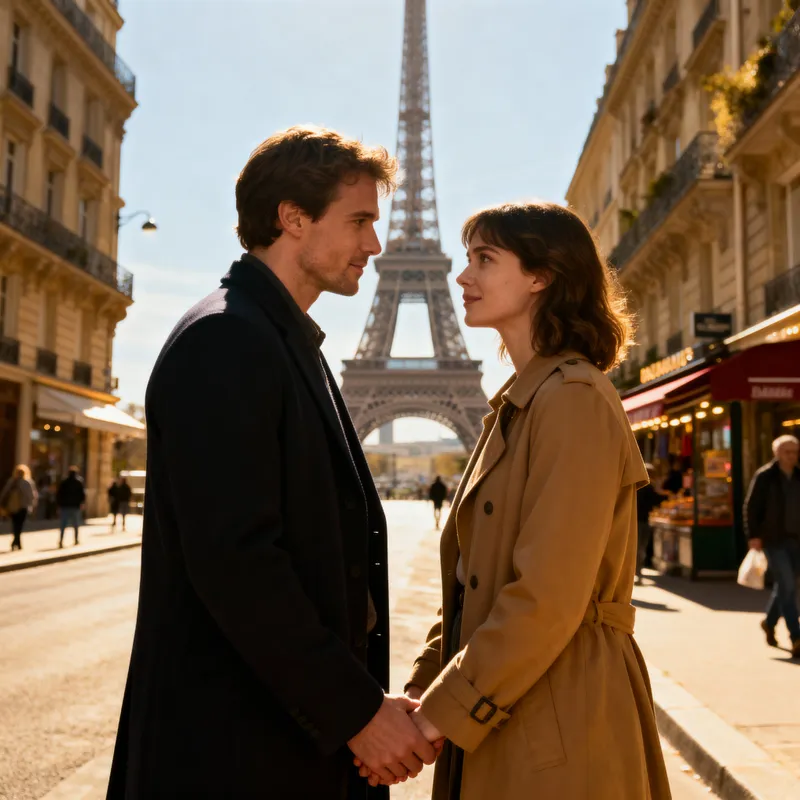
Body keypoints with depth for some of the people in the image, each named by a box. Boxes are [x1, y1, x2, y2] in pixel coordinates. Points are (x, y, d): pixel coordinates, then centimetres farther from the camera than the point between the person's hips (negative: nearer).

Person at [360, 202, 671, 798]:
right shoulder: (518, 405, 11)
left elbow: (547, 597, -22)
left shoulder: (574, 398, -17)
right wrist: (422, 692, 4)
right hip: (500, 725, 8)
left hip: (558, 737, -8)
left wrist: (439, 713, -17)